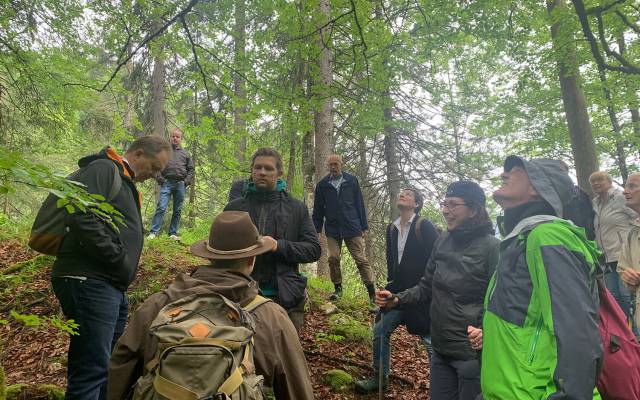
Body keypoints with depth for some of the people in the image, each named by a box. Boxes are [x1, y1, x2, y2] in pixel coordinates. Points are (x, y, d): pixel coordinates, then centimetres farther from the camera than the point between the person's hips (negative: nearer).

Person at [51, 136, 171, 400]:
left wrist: (125, 268, 10)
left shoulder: (125, 182, 22)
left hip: (111, 285, 10)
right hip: (89, 282, -10)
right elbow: (82, 218, -22)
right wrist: (120, 261, -16)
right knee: (92, 369, -7)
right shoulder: (103, 168, -8)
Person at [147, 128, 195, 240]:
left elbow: (191, 169, 16)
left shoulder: (185, 154, 16)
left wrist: (186, 181, 2)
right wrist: (159, 178, -5)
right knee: (161, 208, -12)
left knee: (177, 211, 5)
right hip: (166, 183, -2)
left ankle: (173, 233, 12)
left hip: (180, 185, 2)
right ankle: (153, 232, -10)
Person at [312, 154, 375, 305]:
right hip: (332, 229, 2)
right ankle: (337, 288, 15)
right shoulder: (322, 185, 6)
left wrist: (364, 226, 2)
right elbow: (318, 210, 9)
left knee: (361, 259, -2)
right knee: (333, 258, -3)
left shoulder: (352, 181, 4)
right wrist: (316, 230, 5)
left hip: (352, 227, -1)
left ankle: (372, 293, 3)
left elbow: (360, 204, 5)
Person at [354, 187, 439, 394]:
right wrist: (392, 282, 12)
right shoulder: (392, 228, 8)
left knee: (430, 339, 2)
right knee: (380, 331, 4)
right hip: (398, 292, 6)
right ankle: (380, 377, 21)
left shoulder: (424, 226, -11)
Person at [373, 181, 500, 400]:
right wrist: (397, 299, -4)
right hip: (440, 350, 6)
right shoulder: (443, 241, 3)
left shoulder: (492, 247, -14)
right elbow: (427, 286, 11)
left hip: (472, 354, -5)